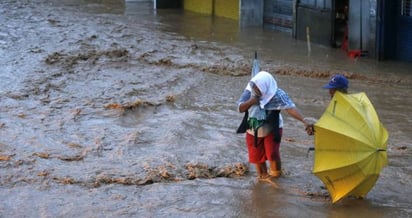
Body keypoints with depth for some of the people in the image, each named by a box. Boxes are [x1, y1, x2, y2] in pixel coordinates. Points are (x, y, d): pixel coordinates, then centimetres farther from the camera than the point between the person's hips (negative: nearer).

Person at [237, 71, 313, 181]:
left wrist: (304, 122, -51)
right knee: (256, 156, 12)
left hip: (271, 130, -4)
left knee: (272, 154, -14)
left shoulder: (277, 95, -28)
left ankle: (275, 177, 10)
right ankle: (263, 177, 35)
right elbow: (240, 109, -11)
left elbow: (291, 108, -38)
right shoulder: (250, 91, -16)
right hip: (253, 131, 4)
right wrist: (251, 101, -32)